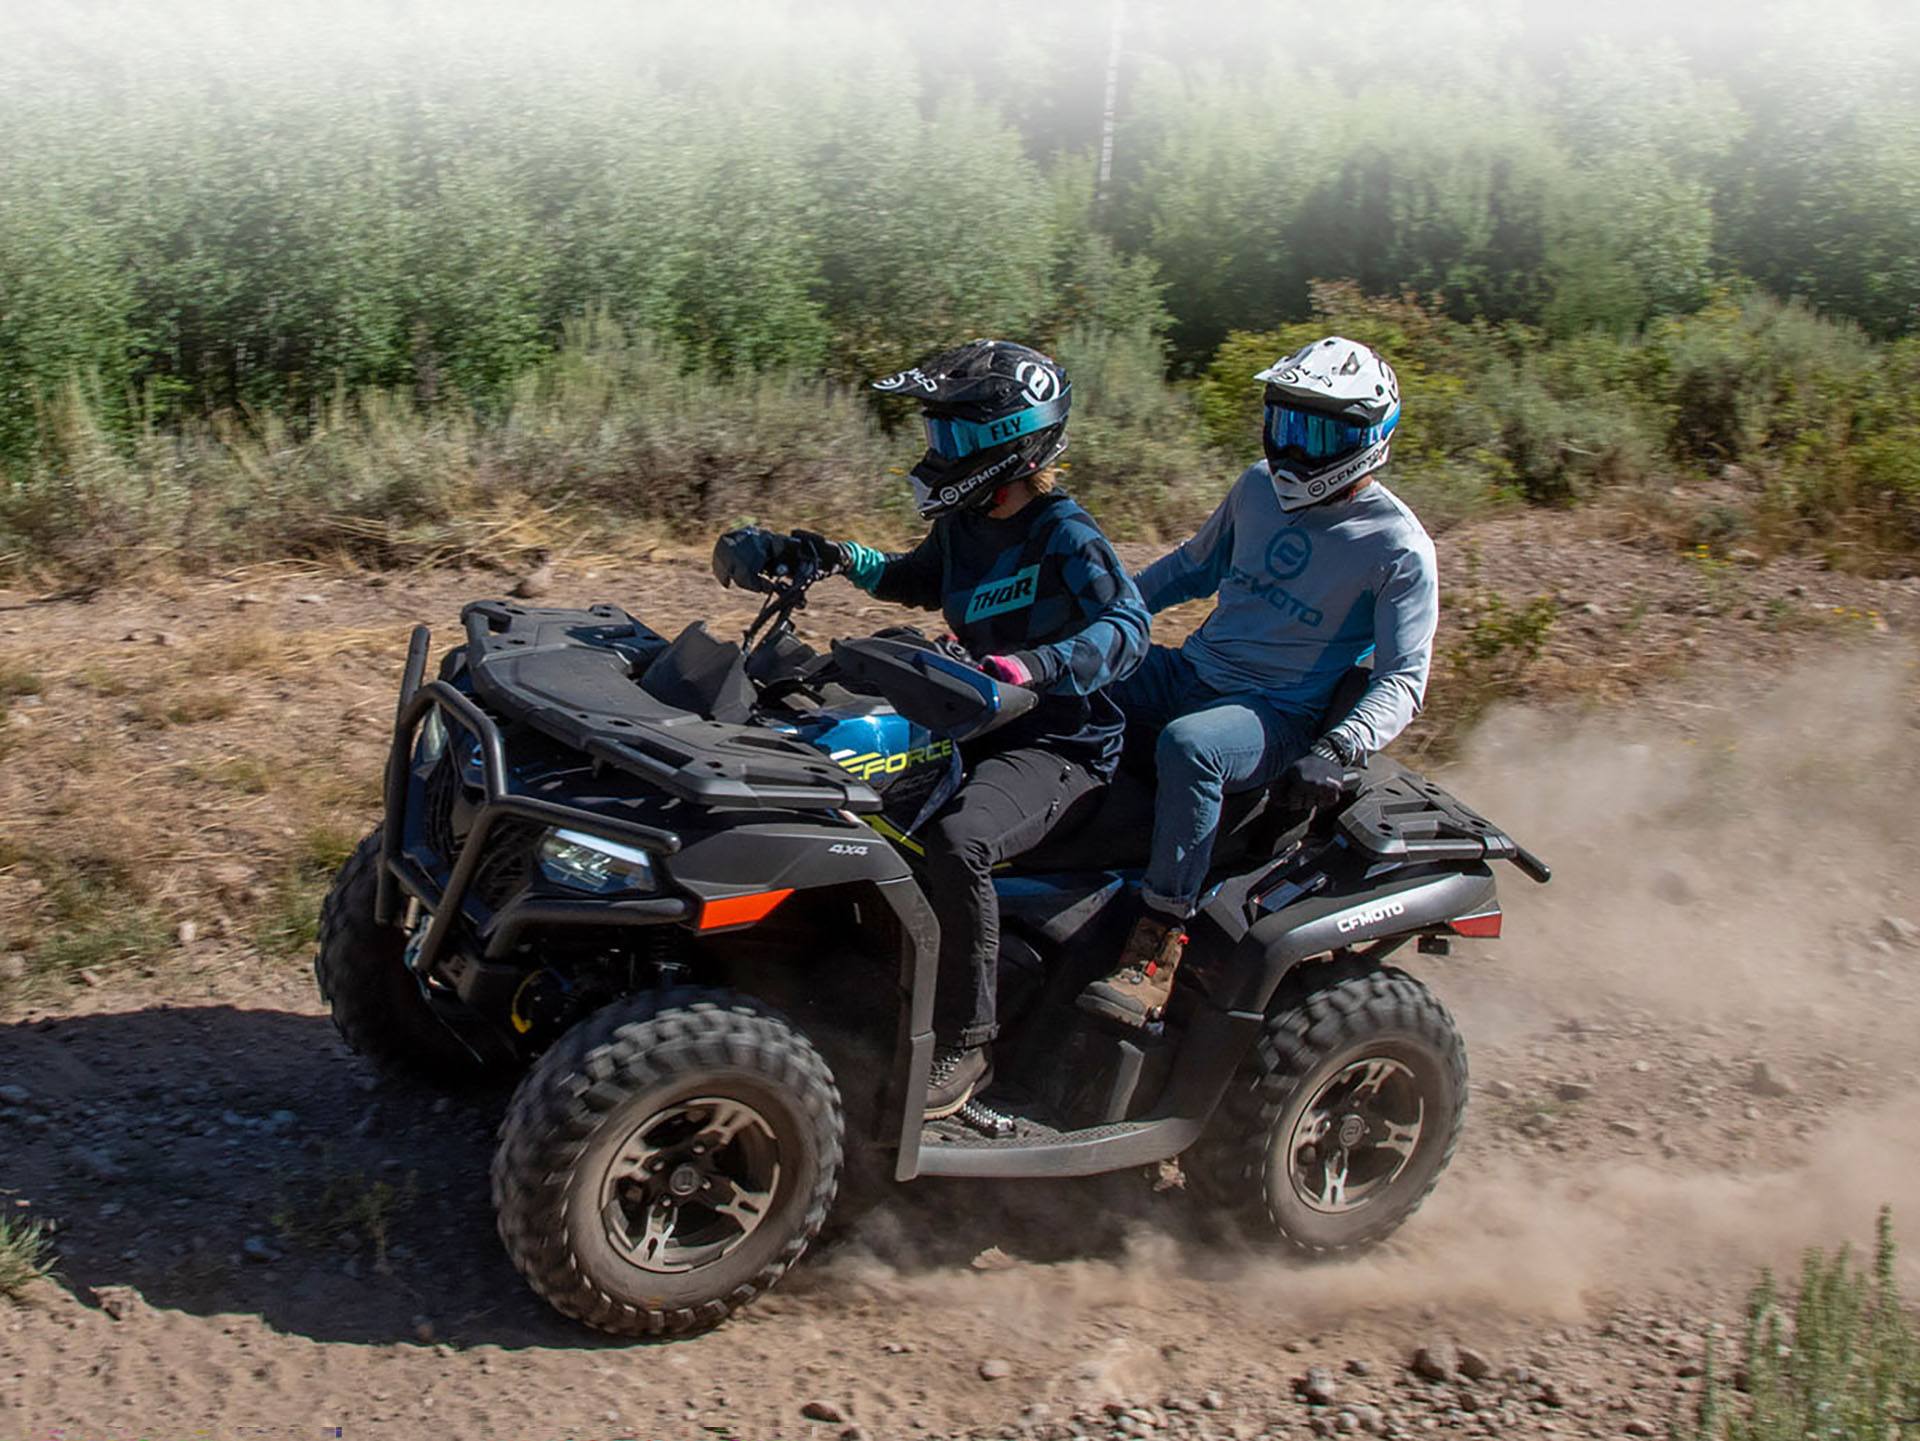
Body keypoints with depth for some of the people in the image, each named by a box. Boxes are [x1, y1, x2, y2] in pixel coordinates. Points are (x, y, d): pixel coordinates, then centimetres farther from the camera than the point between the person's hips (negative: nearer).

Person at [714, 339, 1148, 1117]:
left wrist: (1039, 665, -47)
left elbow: (1127, 625, -31)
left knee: (956, 842, -36)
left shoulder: (1065, 535, -17)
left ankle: (965, 1046, -23)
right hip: (977, 724, 9)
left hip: (1059, 744, -9)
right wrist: (839, 557, 10)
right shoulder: (964, 525, 7)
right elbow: (916, 581, 27)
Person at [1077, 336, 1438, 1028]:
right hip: (1193, 671, 7)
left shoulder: (1398, 548, -10)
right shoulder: (1259, 487, 8)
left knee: (1187, 746, -39)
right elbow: (1194, 565, 25)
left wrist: (1336, 750, -29)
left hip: (1281, 712, -7)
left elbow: (1403, 678, -12)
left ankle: (1158, 944, -32)